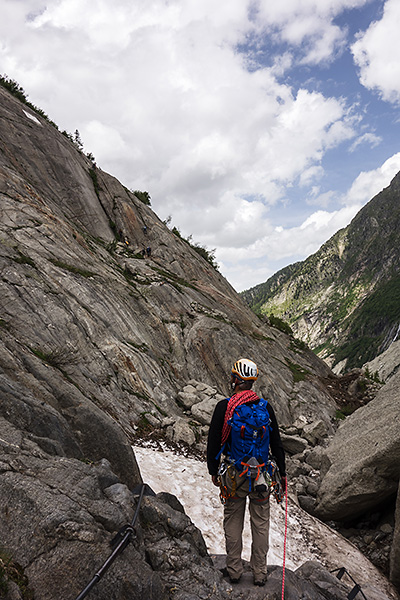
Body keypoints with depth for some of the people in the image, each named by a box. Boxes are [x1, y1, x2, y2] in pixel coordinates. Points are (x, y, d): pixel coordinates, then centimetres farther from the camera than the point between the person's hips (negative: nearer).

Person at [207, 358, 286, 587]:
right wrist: (282, 472, 12)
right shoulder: (266, 407, -6)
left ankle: (234, 570, 28)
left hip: (232, 474, -1)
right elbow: (277, 443, 1)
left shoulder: (224, 407, -12)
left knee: (233, 521, 15)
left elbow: (213, 442, -7)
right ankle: (260, 572, 26)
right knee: (260, 523, 15)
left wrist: (213, 471, 7)